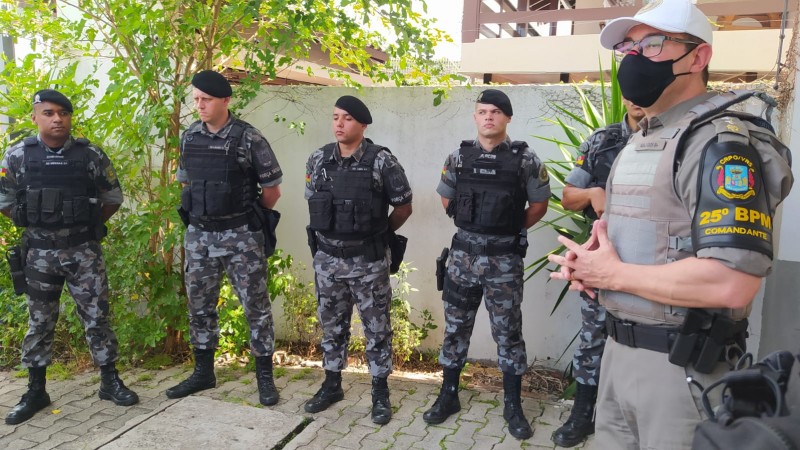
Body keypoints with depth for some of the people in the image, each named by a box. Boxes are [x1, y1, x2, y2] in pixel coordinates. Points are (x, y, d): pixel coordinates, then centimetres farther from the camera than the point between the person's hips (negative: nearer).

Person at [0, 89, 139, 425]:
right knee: (39, 322, 10)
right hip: (39, 253, 1)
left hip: (84, 251, -1)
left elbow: (113, 197, 6)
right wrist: (34, 226, 8)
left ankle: (110, 382, 16)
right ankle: (36, 392, 23)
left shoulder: (91, 155, -4)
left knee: (96, 317, 3)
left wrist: (90, 225, 7)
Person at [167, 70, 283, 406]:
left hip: (241, 236, -5)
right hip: (199, 235, 5)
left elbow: (272, 190, -4)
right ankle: (203, 372, 30)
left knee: (255, 305, 2)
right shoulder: (189, 138, 5)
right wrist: (200, 214, 13)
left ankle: (265, 376, 16)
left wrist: (246, 216, 6)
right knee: (199, 305, 13)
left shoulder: (249, 139, -11)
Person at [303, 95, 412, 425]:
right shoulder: (318, 160, 2)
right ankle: (332, 385, 32)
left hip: (369, 260, -4)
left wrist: (380, 234, 6)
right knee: (331, 325, 16)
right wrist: (332, 232, 12)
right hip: (327, 258, 4)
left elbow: (404, 207, -2)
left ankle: (380, 392, 22)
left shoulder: (382, 161, -11)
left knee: (376, 327, 7)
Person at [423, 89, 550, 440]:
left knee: (508, 333, 7)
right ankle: (448, 397, 28)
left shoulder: (525, 159, -5)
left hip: (504, 259, -2)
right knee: (455, 328, 12)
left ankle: (513, 407, 22)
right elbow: (446, 199, 15)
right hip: (463, 254, 3)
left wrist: (511, 229, 6)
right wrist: (470, 226, 9)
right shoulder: (458, 158, 3)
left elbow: (539, 204, 4)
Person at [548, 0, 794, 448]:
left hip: (681, 364, -8)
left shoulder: (721, 143, -18)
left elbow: (733, 284, -29)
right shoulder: (637, 143, 12)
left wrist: (612, 274, -19)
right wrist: (588, 260, 0)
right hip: (619, 348, 9)